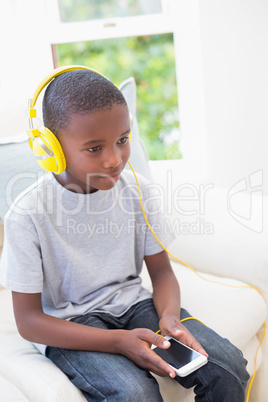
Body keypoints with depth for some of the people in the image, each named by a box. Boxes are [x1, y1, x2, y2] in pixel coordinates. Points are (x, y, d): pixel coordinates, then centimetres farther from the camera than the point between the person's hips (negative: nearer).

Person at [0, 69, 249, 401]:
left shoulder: (136, 189, -5)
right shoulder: (29, 215, -18)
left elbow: (161, 271, 4)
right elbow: (28, 320, -14)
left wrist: (169, 317, -19)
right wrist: (118, 341, -25)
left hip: (131, 302, 4)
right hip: (67, 324, -3)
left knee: (228, 366, -15)